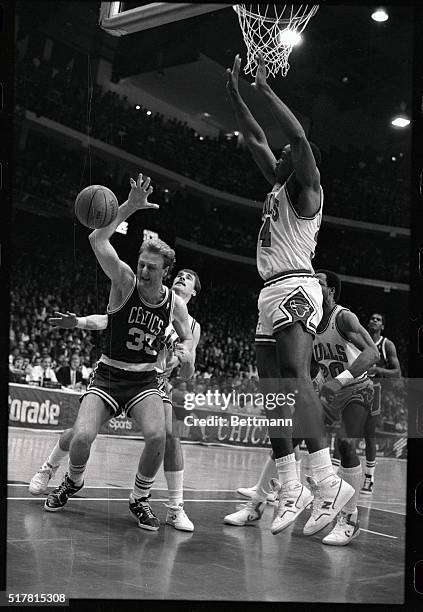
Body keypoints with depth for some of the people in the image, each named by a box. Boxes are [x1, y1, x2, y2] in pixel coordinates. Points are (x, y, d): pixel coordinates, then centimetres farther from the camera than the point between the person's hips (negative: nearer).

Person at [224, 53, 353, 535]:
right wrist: (235, 96, 26)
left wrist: (265, 88, -9)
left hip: (295, 288, -9)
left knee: (294, 377, -24)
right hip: (271, 293, 10)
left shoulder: (306, 188, 2)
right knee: (273, 391, 5)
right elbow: (255, 141, 30)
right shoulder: (278, 187, 24)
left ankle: (326, 483, -29)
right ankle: (287, 491, 8)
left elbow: (299, 137, -14)